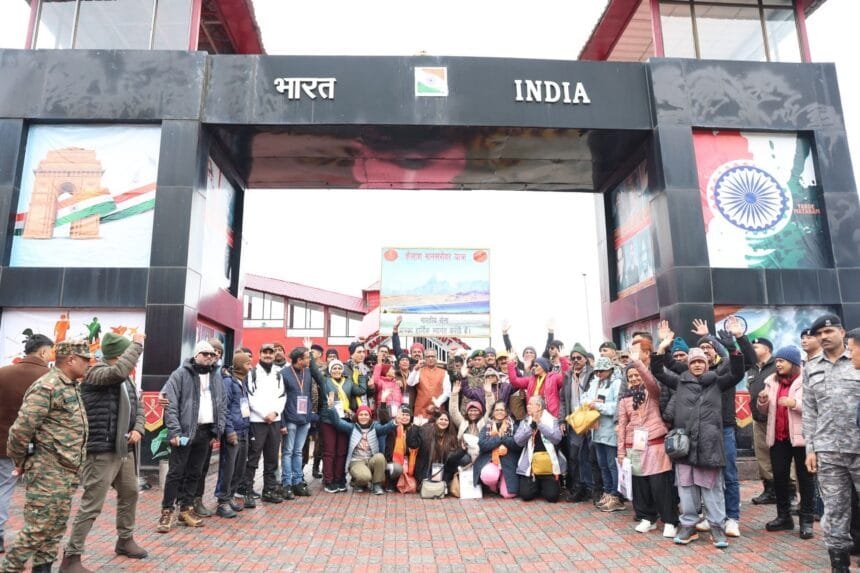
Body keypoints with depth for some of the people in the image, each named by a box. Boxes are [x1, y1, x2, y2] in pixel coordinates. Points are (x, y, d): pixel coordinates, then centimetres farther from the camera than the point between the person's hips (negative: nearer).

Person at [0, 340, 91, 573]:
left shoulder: (71, 387, 12)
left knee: (56, 528, 15)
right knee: (36, 530, -2)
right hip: (47, 472, -9)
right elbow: (21, 428, -18)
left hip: (68, 472, 9)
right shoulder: (47, 387, -17)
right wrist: (21, 462, -6)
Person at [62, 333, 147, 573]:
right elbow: (119, 370, -36)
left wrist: (138, 429, -1)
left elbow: (138, 407, 18)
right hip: (102, 451, -9)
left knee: (130, 494, 21)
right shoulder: (96, 373, -14)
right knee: (91, 505, -4)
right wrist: (138, 343, -25)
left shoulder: (127, 380, 12)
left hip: (125, 450, 9)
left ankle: (125, 540, 39)